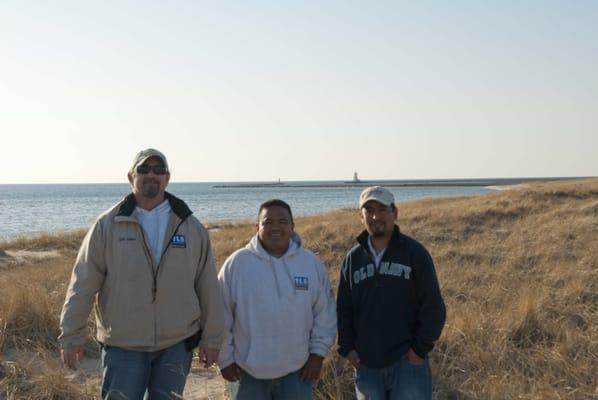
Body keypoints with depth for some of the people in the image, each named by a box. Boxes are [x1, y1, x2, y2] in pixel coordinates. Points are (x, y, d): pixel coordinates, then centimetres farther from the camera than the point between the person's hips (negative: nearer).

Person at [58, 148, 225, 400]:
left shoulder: (191, 227, 1)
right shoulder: (108, 225, -4)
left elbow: (208, 287, 4)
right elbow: (82, 286, -3)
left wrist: (212, 338, 5)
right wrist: (71, 337, -3)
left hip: (176, 345, 2)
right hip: (123, 347, -2)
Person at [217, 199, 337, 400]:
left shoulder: (312, 263, -1)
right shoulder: (237, 263, -7)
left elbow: (325, 313, 6)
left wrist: (318, 352, 1)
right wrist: (225, 359, -1)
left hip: (297, 370, 2)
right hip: (248, 371, -1)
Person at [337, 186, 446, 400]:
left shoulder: (415, 253, -4)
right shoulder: (353, 258, 7)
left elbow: (433, 307, -5)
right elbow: (344, 308, 11)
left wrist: (420, 349, -10)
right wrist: (347, 348, 0)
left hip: (407, 362, -3)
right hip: (366, 365, 4)